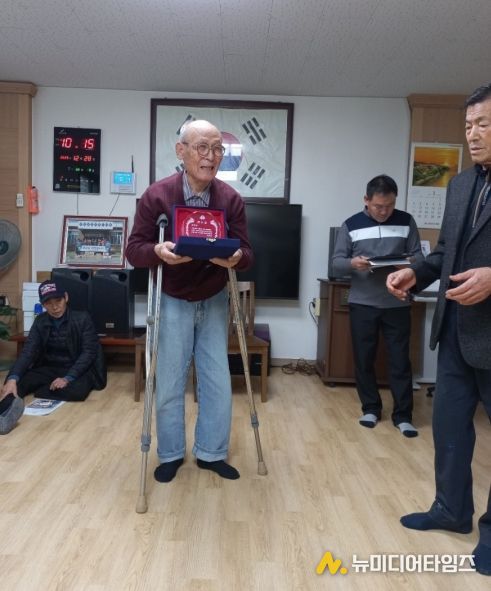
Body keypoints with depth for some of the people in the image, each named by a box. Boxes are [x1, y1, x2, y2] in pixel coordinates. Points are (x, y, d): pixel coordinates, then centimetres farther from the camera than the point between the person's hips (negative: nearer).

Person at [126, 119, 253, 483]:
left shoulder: (231, 199, -8)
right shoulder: (156, 195, -14)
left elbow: (246, 254, -7)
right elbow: (134, 250, -11)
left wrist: (236, 258, -31)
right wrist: (158, 251, -33)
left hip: (214, 302, 2)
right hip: (173, 302, -2)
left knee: (217, 382, 7)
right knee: (169, 384, 6)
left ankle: (212, 453, 26)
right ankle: (171, 454, 27)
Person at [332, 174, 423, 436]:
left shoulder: (406, 222, 4)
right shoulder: (351, 225, 1)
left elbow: (418, 256, 5)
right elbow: (336, 262, 0)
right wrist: (352, 263, -22)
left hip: (397, 304, 0)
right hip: (362, 303, 0)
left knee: (400, 360, 4)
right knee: (364, 359, 7)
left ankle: (403, 415, 15)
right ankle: (371, 409, 24)